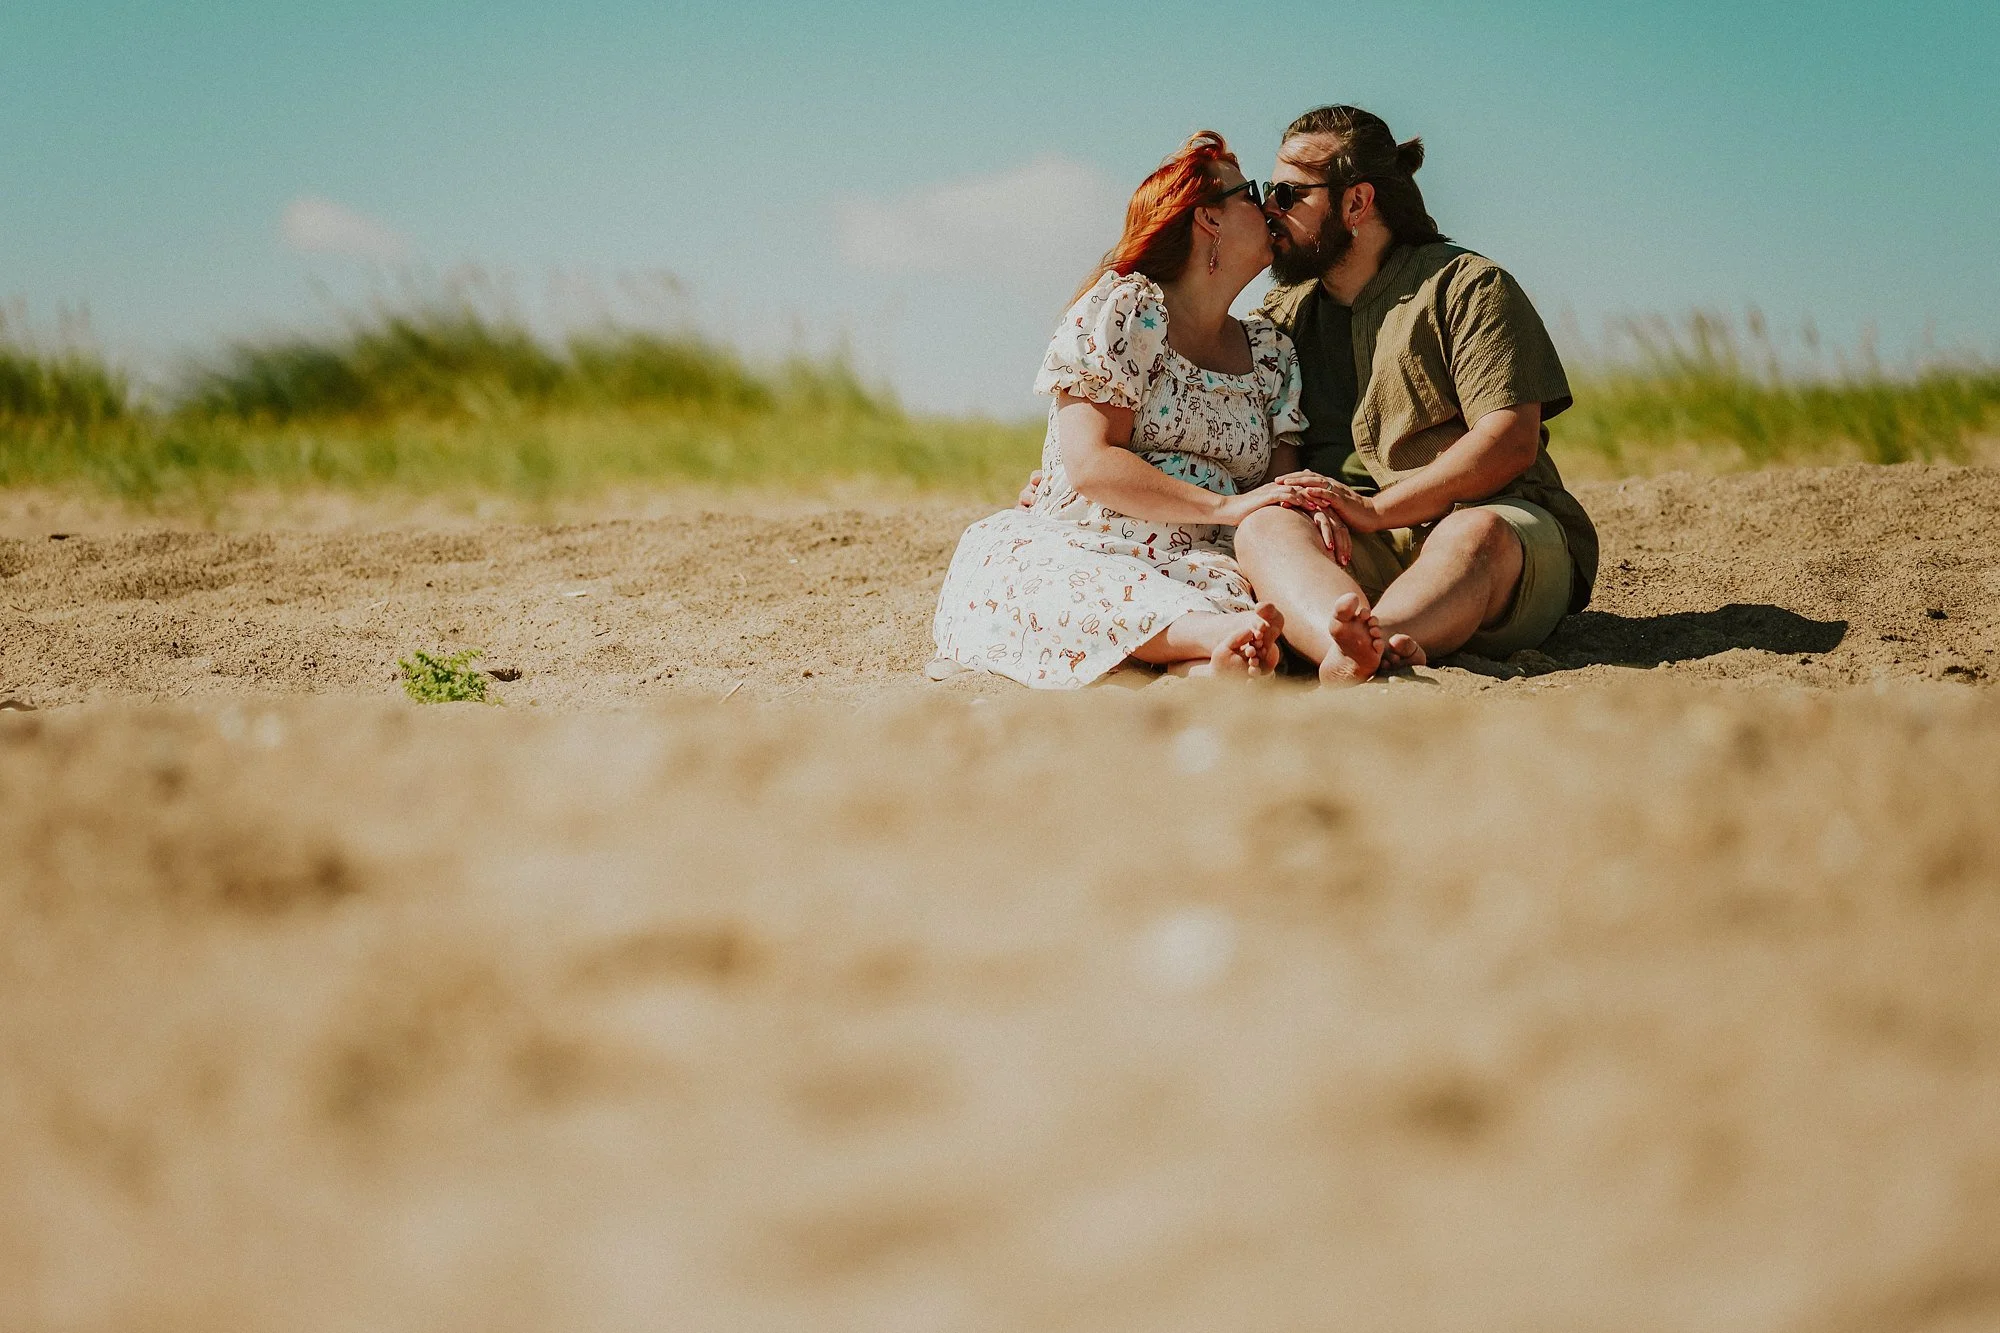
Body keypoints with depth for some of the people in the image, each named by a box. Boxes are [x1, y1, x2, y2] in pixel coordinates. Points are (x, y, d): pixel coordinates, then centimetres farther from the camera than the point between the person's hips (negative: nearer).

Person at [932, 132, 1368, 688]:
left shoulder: (1273, 354, 21)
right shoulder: (1125, 308, 2)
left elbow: (1278, 491, 13)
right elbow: (1090, 463, -10)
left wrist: (1313, 508, -14)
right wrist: (1228, 506, -19)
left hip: (1198, 572, 4)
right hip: (1073, 555, -4)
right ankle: (1215, 632, -64)